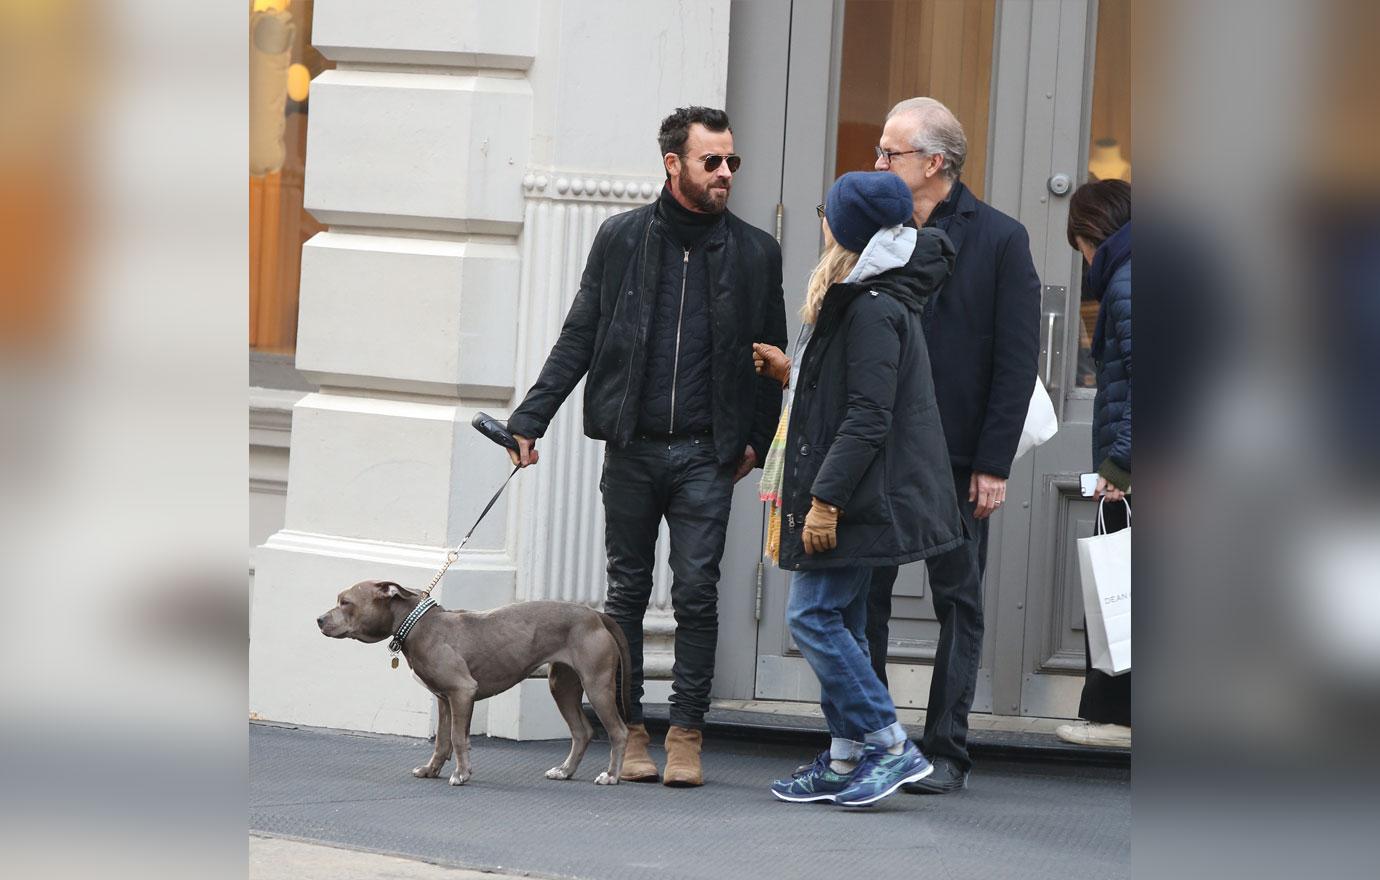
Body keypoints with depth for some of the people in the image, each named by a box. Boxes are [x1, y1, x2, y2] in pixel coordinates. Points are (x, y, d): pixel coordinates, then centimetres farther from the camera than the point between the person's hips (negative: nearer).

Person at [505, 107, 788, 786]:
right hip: (631, 448, 0)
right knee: (628, 591, 5)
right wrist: (531, 419, -1)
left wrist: (755, 440, 4)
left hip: (706, 455, 0)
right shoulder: (621, 239, 3)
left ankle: (685, 732, 2)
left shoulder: (754, 253, 5)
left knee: (697, 595, -4)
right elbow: (578, 340, 5)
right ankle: (628, 731, 12)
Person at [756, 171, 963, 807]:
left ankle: (891, 747, -8)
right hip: (856, 497, 11)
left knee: (813, 616, -10)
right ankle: (845, 761, 15)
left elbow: (868, 416, -22)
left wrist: (827, 498, -23)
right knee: (839, 622, 12)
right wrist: (793, 372, 18)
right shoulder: (863, 299, 15)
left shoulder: (873, 310, -18)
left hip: (861, 495, -11)